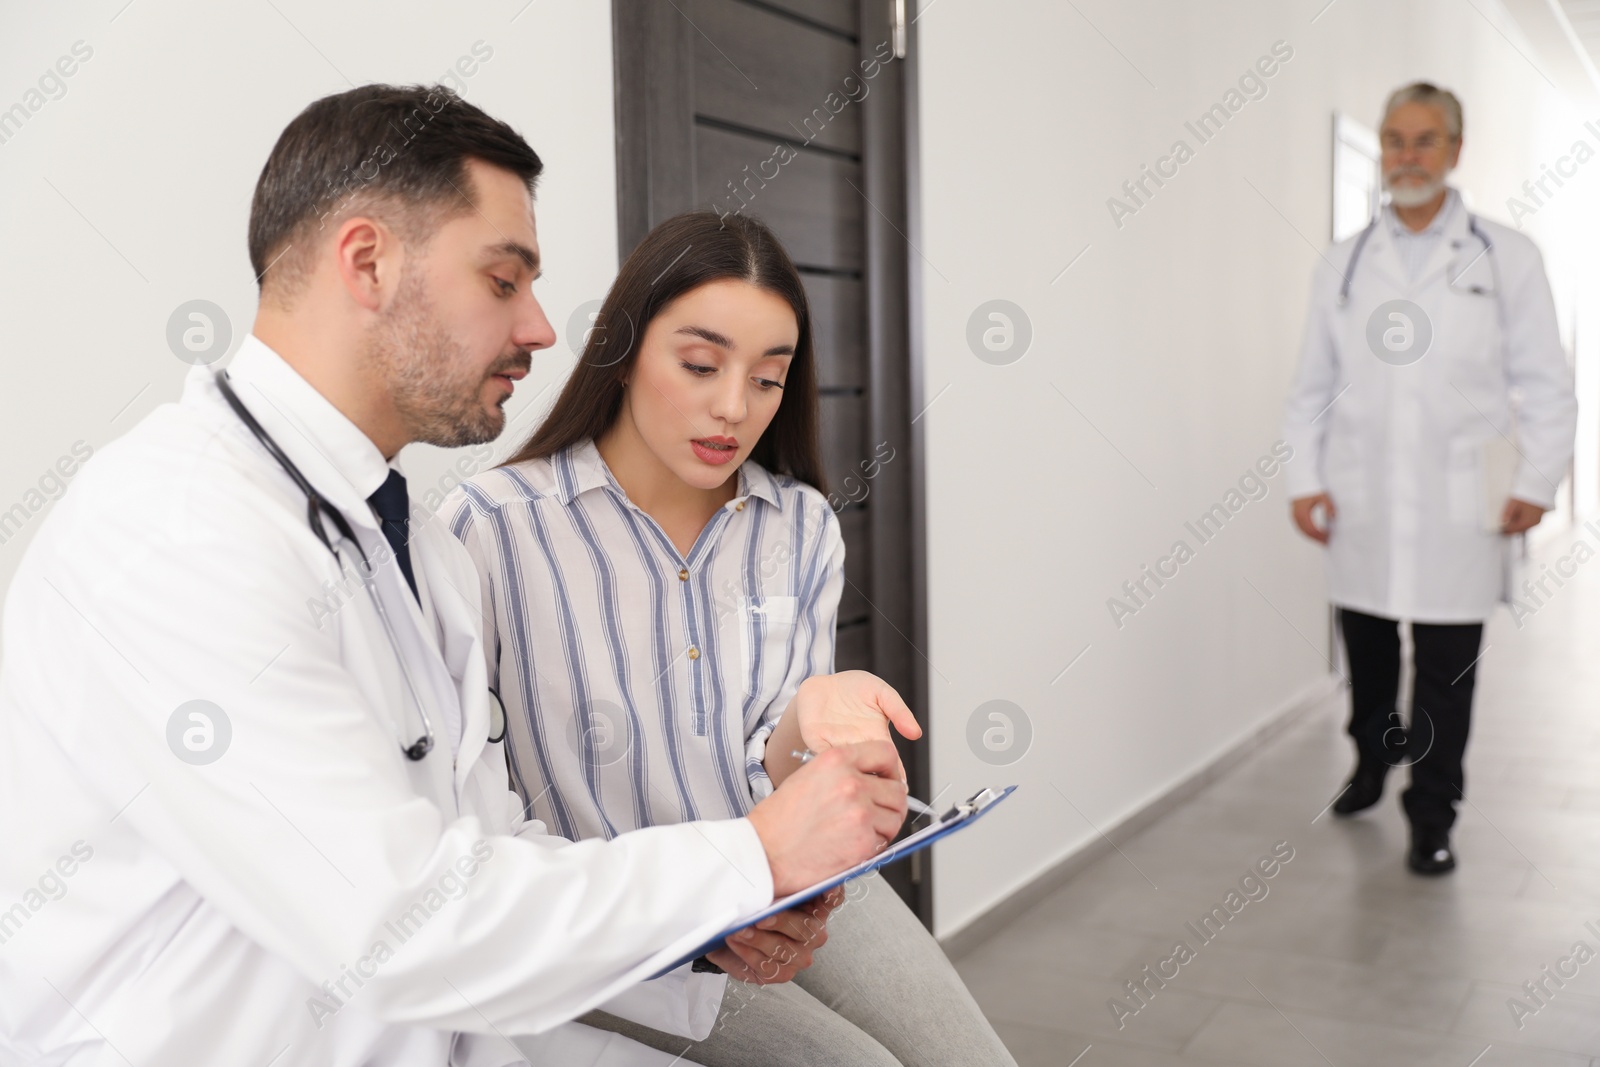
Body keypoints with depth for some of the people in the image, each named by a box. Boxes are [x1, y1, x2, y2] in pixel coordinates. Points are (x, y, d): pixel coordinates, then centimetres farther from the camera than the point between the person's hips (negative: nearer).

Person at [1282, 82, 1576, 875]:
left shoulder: (1506, 258, 4)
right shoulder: (1343, 264, 8)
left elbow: (1545, 385, 4)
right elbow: (1312, 387, 9)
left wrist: (1537, 483, -3)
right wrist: (1304, 478, 1)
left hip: (1459, 510, -2)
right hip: (1360, 506, 2)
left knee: (1445, 676, 2)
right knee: (1366, 654, 12)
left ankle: (1432, 817, 16)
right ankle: (1371, 762, 38)